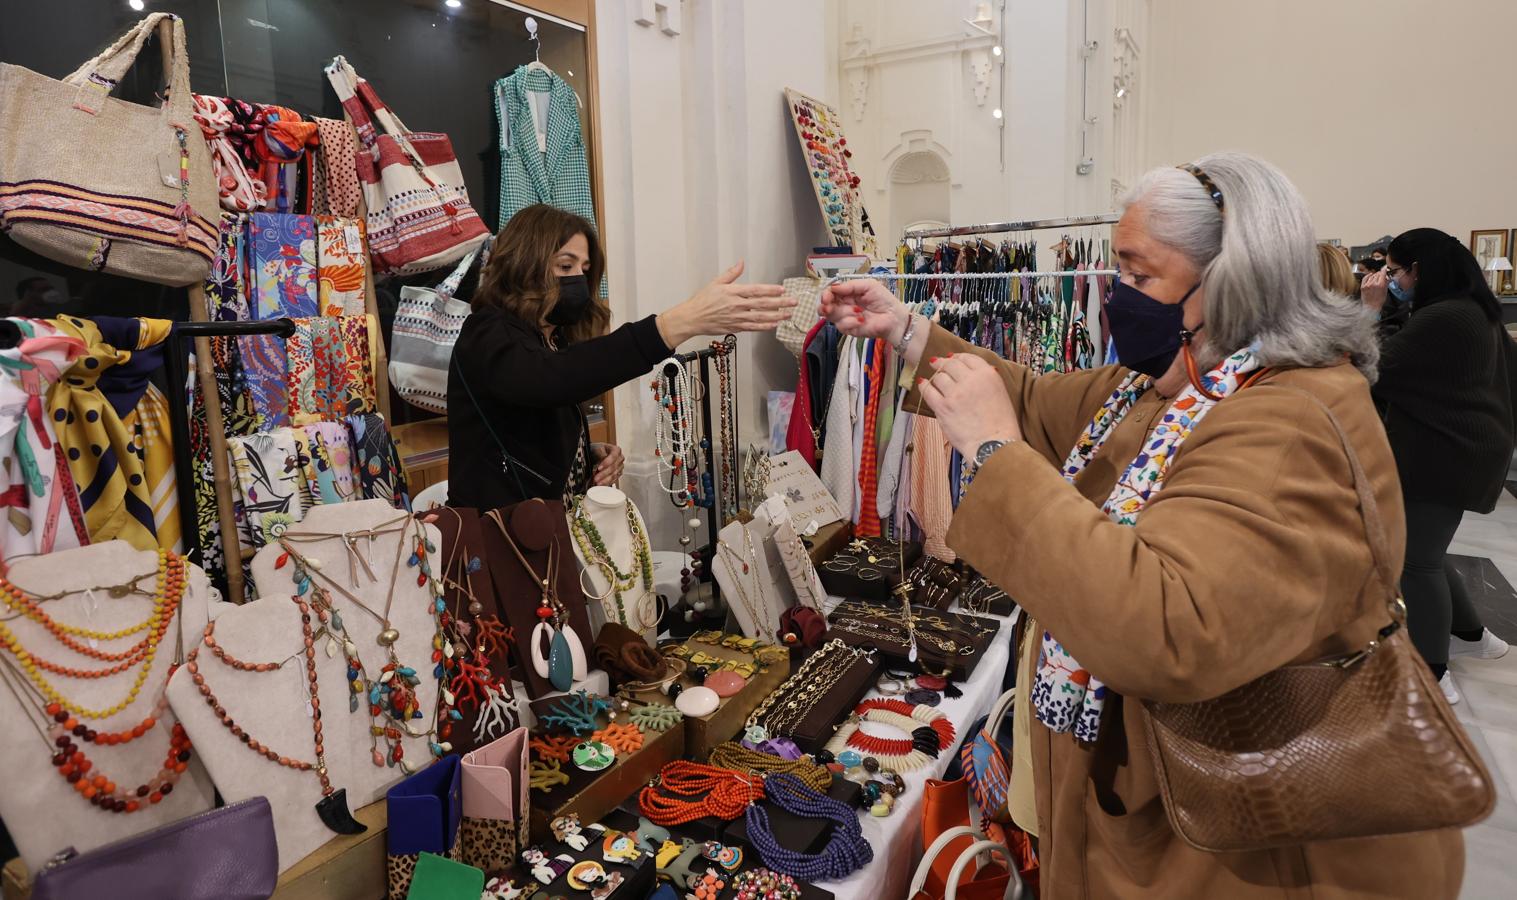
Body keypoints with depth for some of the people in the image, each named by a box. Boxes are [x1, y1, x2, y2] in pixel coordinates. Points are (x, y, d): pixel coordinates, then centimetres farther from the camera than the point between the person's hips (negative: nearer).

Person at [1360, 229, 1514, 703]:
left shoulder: (1441, 319, -23)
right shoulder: (1472, 310, 11)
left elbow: (1374, 370, -18)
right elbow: (1417, 372, 14)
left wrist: (1370, 309, -11)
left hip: (1445, 455, -10)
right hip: (1460, 449, 10)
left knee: (1418, 560, -1)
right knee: (1422, 550, 21)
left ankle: (1433, 676, 11)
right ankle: (1471, 635, 38)